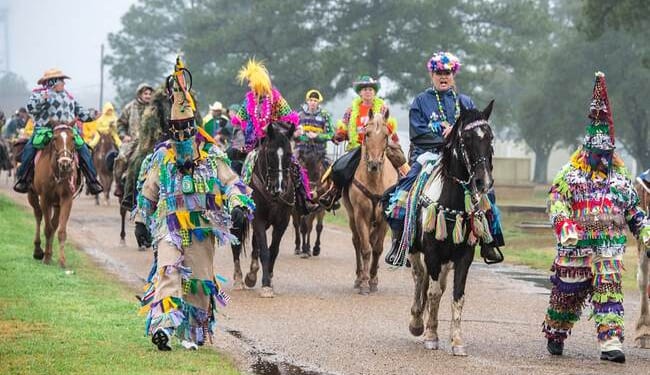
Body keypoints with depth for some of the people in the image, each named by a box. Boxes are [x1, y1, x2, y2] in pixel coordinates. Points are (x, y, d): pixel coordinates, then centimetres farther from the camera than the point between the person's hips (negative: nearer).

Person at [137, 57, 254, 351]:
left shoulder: (211, 153, 5)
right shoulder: (162, 155, 9)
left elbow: (229, 181, 4)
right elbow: (148, 192, 17)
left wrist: (241, 203, -12)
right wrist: (142, 220, 18)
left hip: (203, 226, 1)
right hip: (170, 225, -1)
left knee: (200, 279, 5)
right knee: (167, 271, -20)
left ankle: (194, 332, 17)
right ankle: (163, 326, -34)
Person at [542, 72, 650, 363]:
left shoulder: (620, 176, 12)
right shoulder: (570, 175, -2)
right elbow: (556, 203, -12)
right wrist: (566, 228, -28)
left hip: (610, 247, 2)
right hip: (576, 247, -2)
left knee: (609, 290, -12)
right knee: (567, 293, 9)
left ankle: (610, 342, -17)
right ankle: (555, 335, 30)